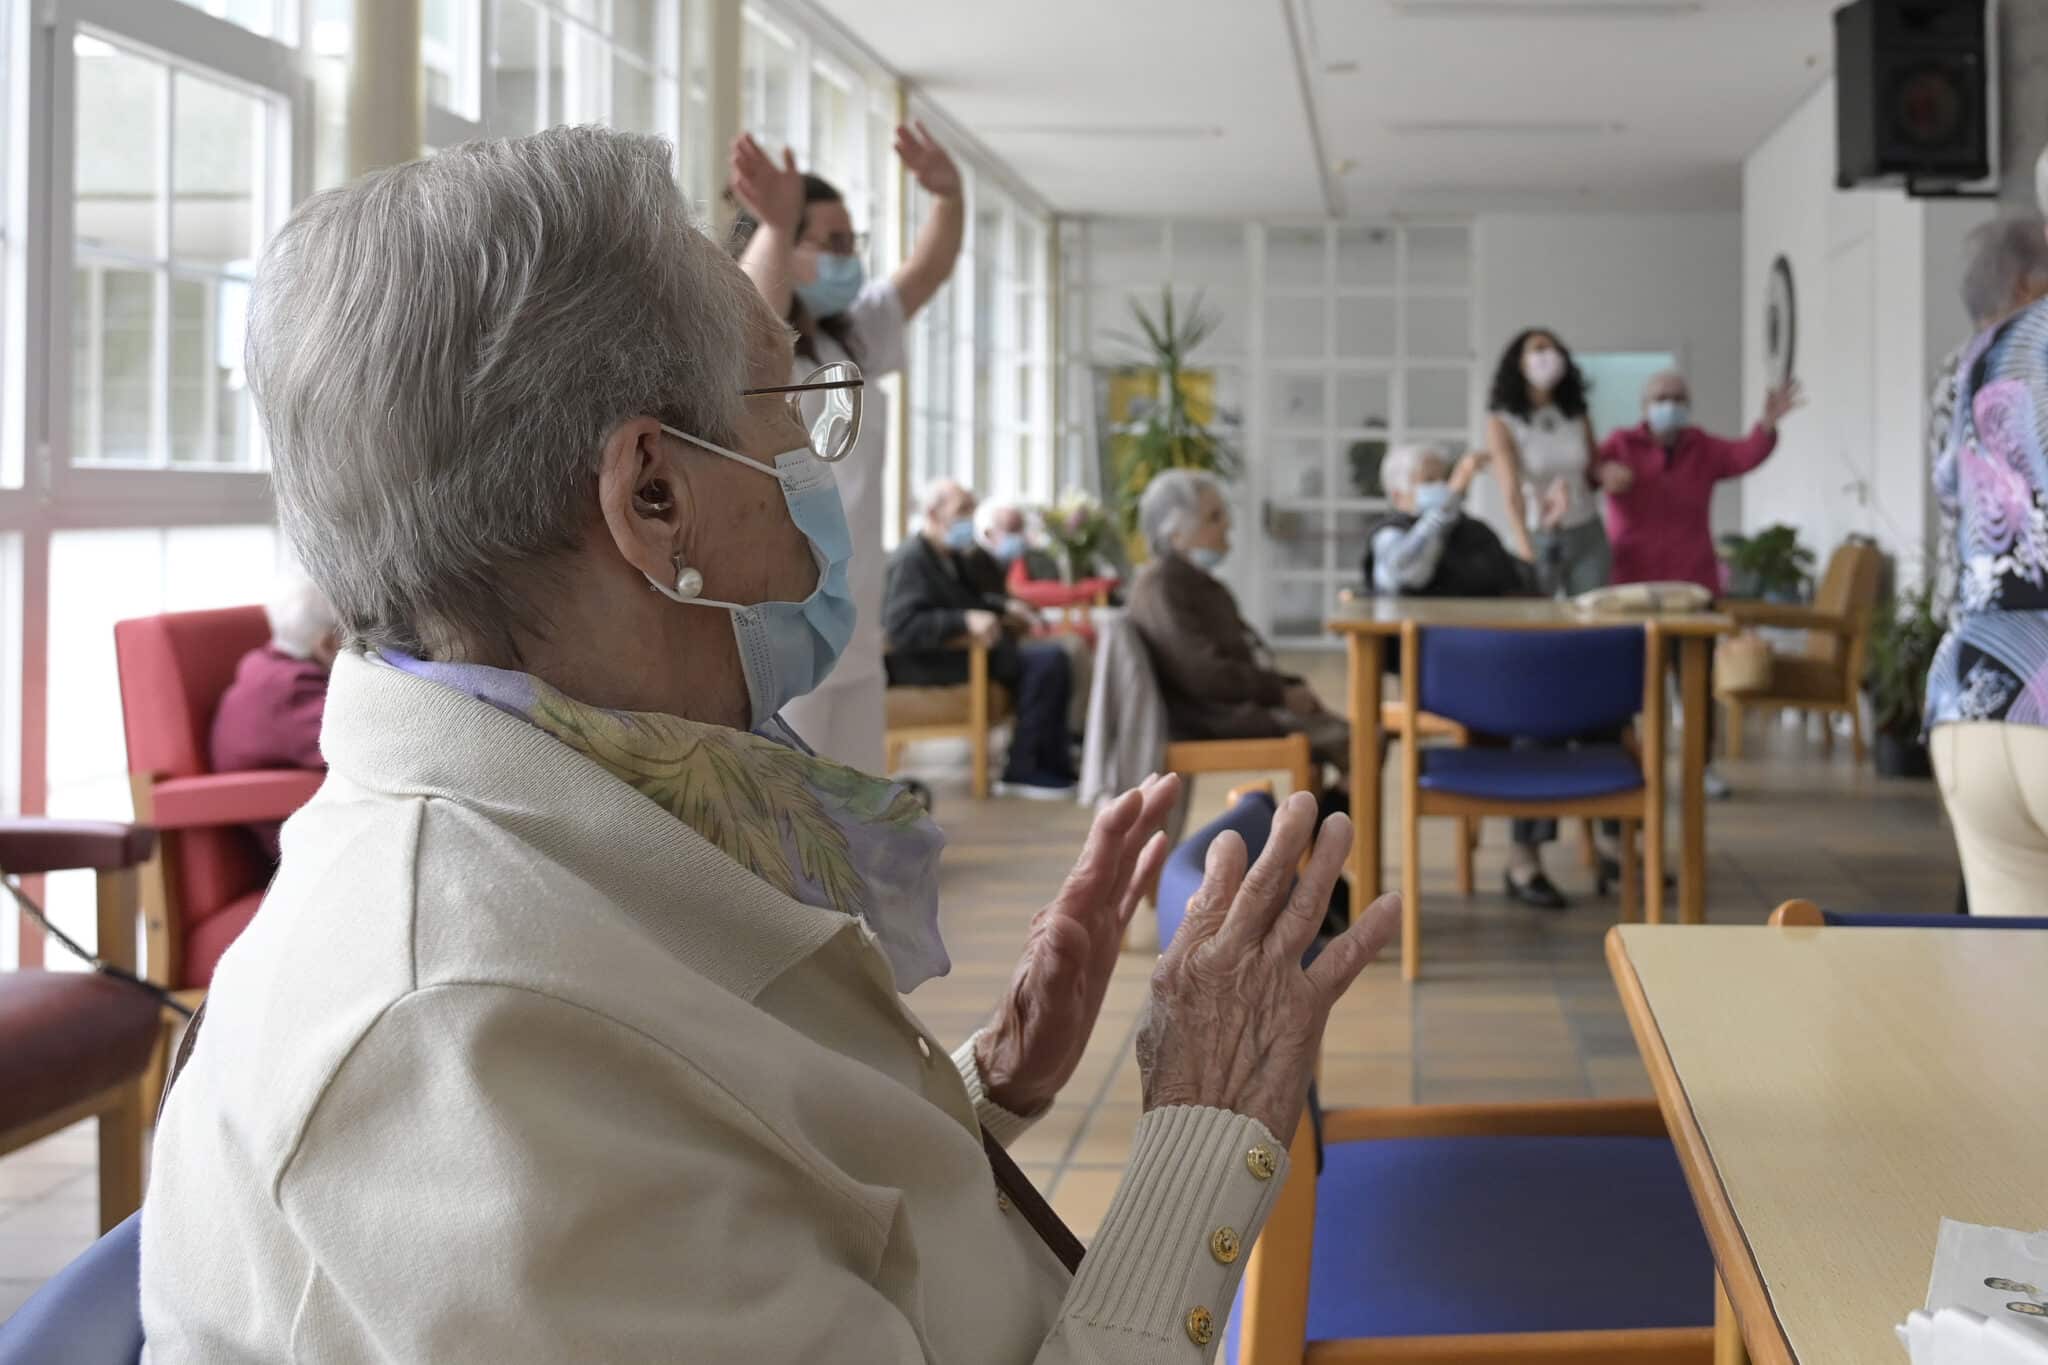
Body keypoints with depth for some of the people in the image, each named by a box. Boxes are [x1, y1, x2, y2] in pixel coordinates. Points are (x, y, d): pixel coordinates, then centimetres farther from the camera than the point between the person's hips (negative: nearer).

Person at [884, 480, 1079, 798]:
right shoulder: (911, 560, -14)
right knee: (1046, 659, -21)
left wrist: (1004, 607, 13)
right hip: (926, 664, -11)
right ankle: (1022, 770, -15)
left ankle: (1056, 767, 4)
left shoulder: (951, 556, 17)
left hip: (955, 650, 11)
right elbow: (900, 629, -26)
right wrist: (965, 622, -33)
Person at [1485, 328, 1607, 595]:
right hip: (1536, 537, -3)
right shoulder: (1502, 421, -9)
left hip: (1586, 536, 3)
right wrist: (1522, 543, -37)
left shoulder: (1578, 416, 3)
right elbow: (1510, 487, -22)